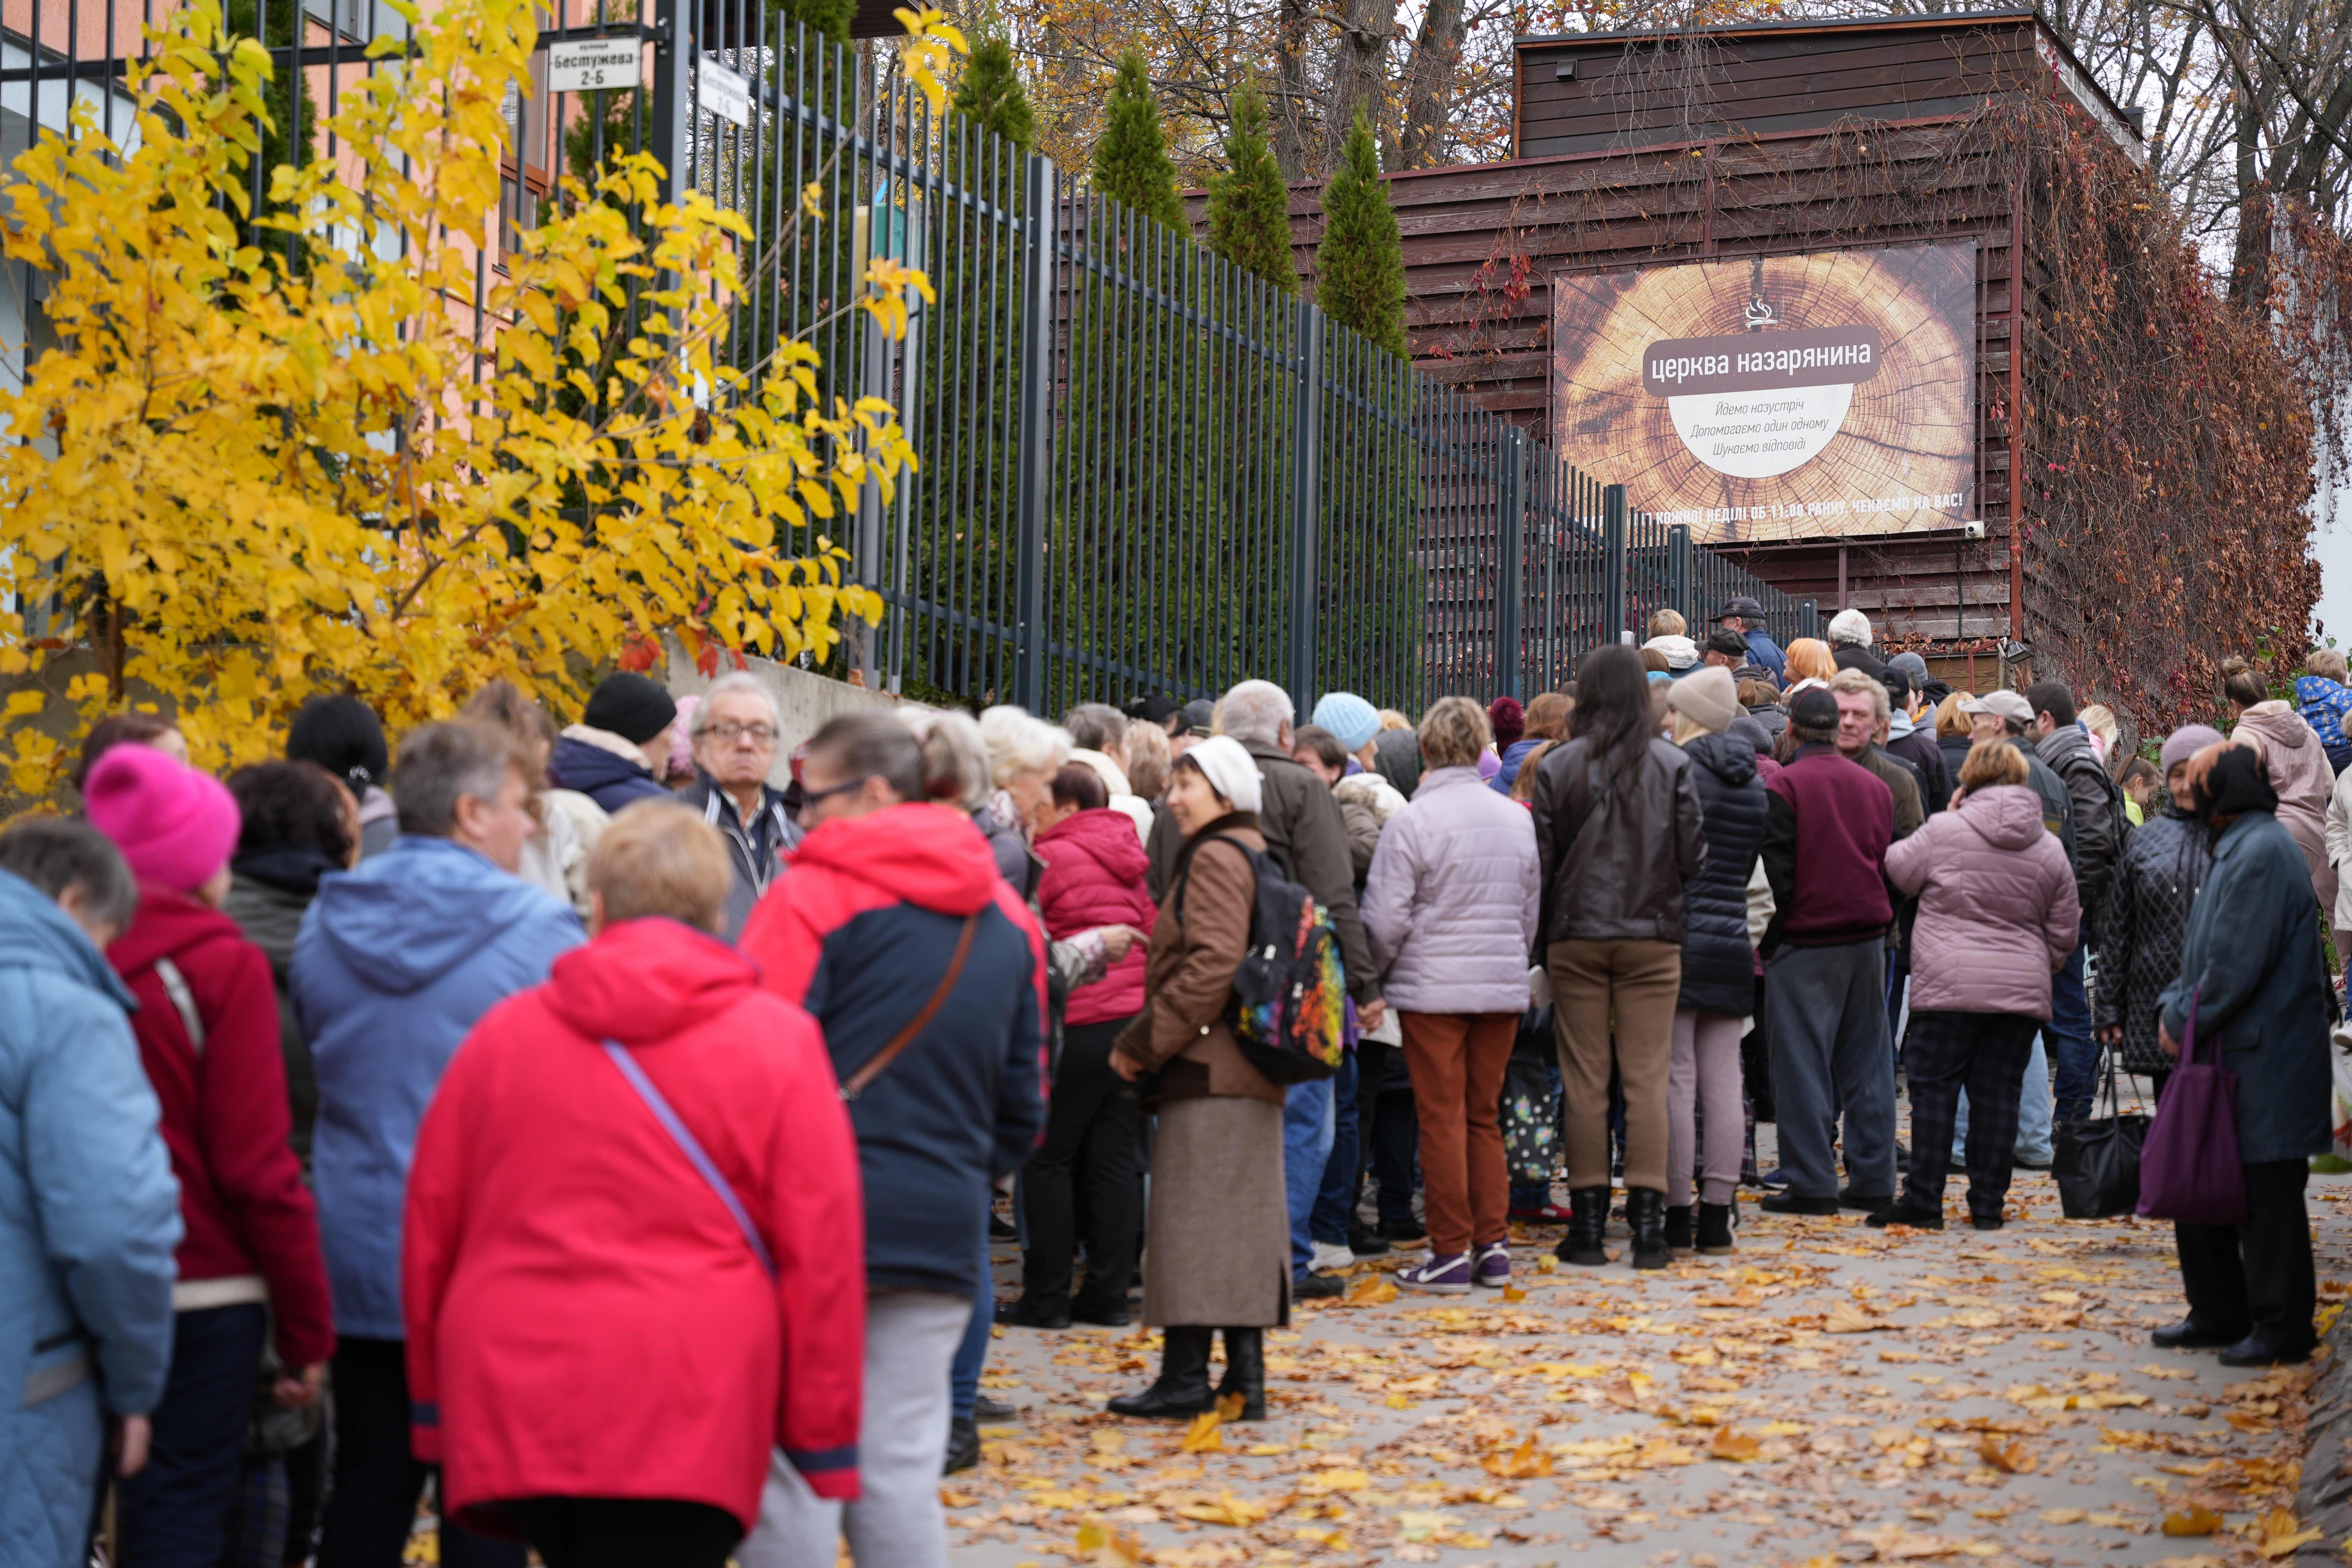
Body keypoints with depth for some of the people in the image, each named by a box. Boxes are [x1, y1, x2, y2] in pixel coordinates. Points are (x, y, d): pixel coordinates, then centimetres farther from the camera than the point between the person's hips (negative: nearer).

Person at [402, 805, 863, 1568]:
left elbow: (430, 1227, 13)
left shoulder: (503, 1033, 9)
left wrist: (435, 1404, 22)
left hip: (513, 1408, 4)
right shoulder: (778, 1041, 1)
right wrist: (823, 1435, 5)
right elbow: (820, 1252, -1)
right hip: (683, 1419, -4)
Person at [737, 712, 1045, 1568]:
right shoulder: (1006, 917, 13)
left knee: (790, 1464, -1)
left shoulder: (815, 894, -8)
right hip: (942, 1225, 6)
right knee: (902, 1470, 9)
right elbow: (1024, 1100, 18)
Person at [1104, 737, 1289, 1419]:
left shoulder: (1215, 857, -11)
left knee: (1192, 1217, -7)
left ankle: (1186, 1375, -6)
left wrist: (1142, 1042, -14)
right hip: (1250, 1075, 10)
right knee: (1243, 1221, 8)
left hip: (1208, 1071, -10)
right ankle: (1245, 1376, 9)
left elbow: (1212, 965, -20)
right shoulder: (1255, 853, 18)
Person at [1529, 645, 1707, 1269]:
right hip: (1652, 937, 0)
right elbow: (1694, 855, -4)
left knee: (1585, 1082, 5)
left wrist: (1542, 945, 8)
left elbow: (1543, 859, -1)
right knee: (1648, 1079, 2)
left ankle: (1587, 1223, 8)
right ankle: (1649, 1224, 0)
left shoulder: (1558, 767, -3)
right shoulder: (1672, 765, -3)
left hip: (1575, 938, 0)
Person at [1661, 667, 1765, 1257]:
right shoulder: (1752, 781, 12)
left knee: (1675, 1081, -4)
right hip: (1733, 942, 7)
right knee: (1723, 1084, 7)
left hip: (1680, 937, -6)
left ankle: (1676, 1215, -3)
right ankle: (1717, 1216, 9)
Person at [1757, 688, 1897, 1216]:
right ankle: (1873, 1181, 10)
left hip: (1805, 940, -5)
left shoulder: (1784, 785, -9)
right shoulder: (1876, 785, 11)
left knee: (1803, 1063, -2)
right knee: (1866, 1061, 9)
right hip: (1868, 938, 5)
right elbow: (1891, 862, 15)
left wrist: (1767, 942, -3)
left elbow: (1777, 871, -10)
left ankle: (1812, 1183, -3)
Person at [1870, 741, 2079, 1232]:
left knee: (1934, 1087, 2)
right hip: (2022, 990, 4)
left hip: (1949, 988, -4)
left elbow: (1898, 870, 10)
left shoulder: (1945, 831, -6)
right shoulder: (2050, 849, 9)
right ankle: (1988, 1204, 9)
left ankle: (1923, 1201, 1)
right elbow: (2063, 934, 13)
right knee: (1999, 1092, 7)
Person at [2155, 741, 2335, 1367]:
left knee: (2265, 1196, -3)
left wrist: (2183, 1023, -12)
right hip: (2225, 1056, 10)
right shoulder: (2237, 848, 16)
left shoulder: (2262, 853, -17)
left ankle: (2282, 1328, 5)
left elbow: (2236, 964, -21)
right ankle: (2219, 1315, 24)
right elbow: (2204, 952, 20)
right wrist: (2174, 1005, 4)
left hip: (2262, 1061, -10)